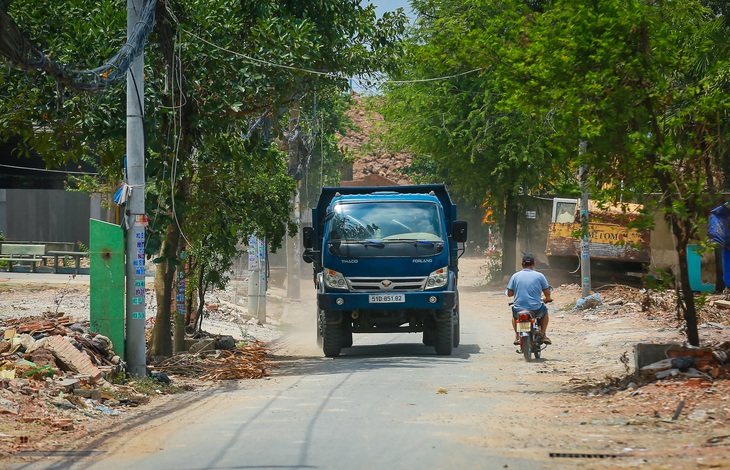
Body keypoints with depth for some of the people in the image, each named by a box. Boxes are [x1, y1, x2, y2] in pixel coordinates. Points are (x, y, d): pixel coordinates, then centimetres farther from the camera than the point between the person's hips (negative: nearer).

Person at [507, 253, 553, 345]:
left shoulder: (515, 276, 1)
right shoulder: (539, 276, -2)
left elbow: (509, 294, 2)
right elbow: (547, 292, 4)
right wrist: (547, 299, 28)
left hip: (519, 310, 1)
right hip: (536, 309, -1)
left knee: (514, 316, 36)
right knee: (544, 312, 32)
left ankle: (517, 336, 20)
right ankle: (543, 335, 21)